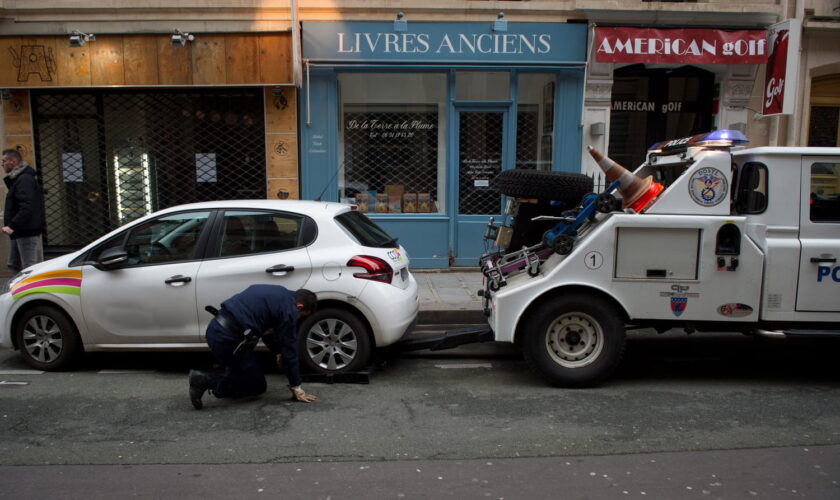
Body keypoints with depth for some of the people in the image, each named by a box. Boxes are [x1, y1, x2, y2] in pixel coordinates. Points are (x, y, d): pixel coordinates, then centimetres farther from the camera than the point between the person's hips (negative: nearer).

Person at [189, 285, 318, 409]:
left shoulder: (280, 294, 17)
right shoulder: (288, 310, -8)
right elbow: (289, 349, -5)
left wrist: (278, 352, 39)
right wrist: (296, 388, 4)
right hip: (228, 339, -10)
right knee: (257, 386, 6)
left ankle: (232, 375, 24)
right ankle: (208, 380, -5)